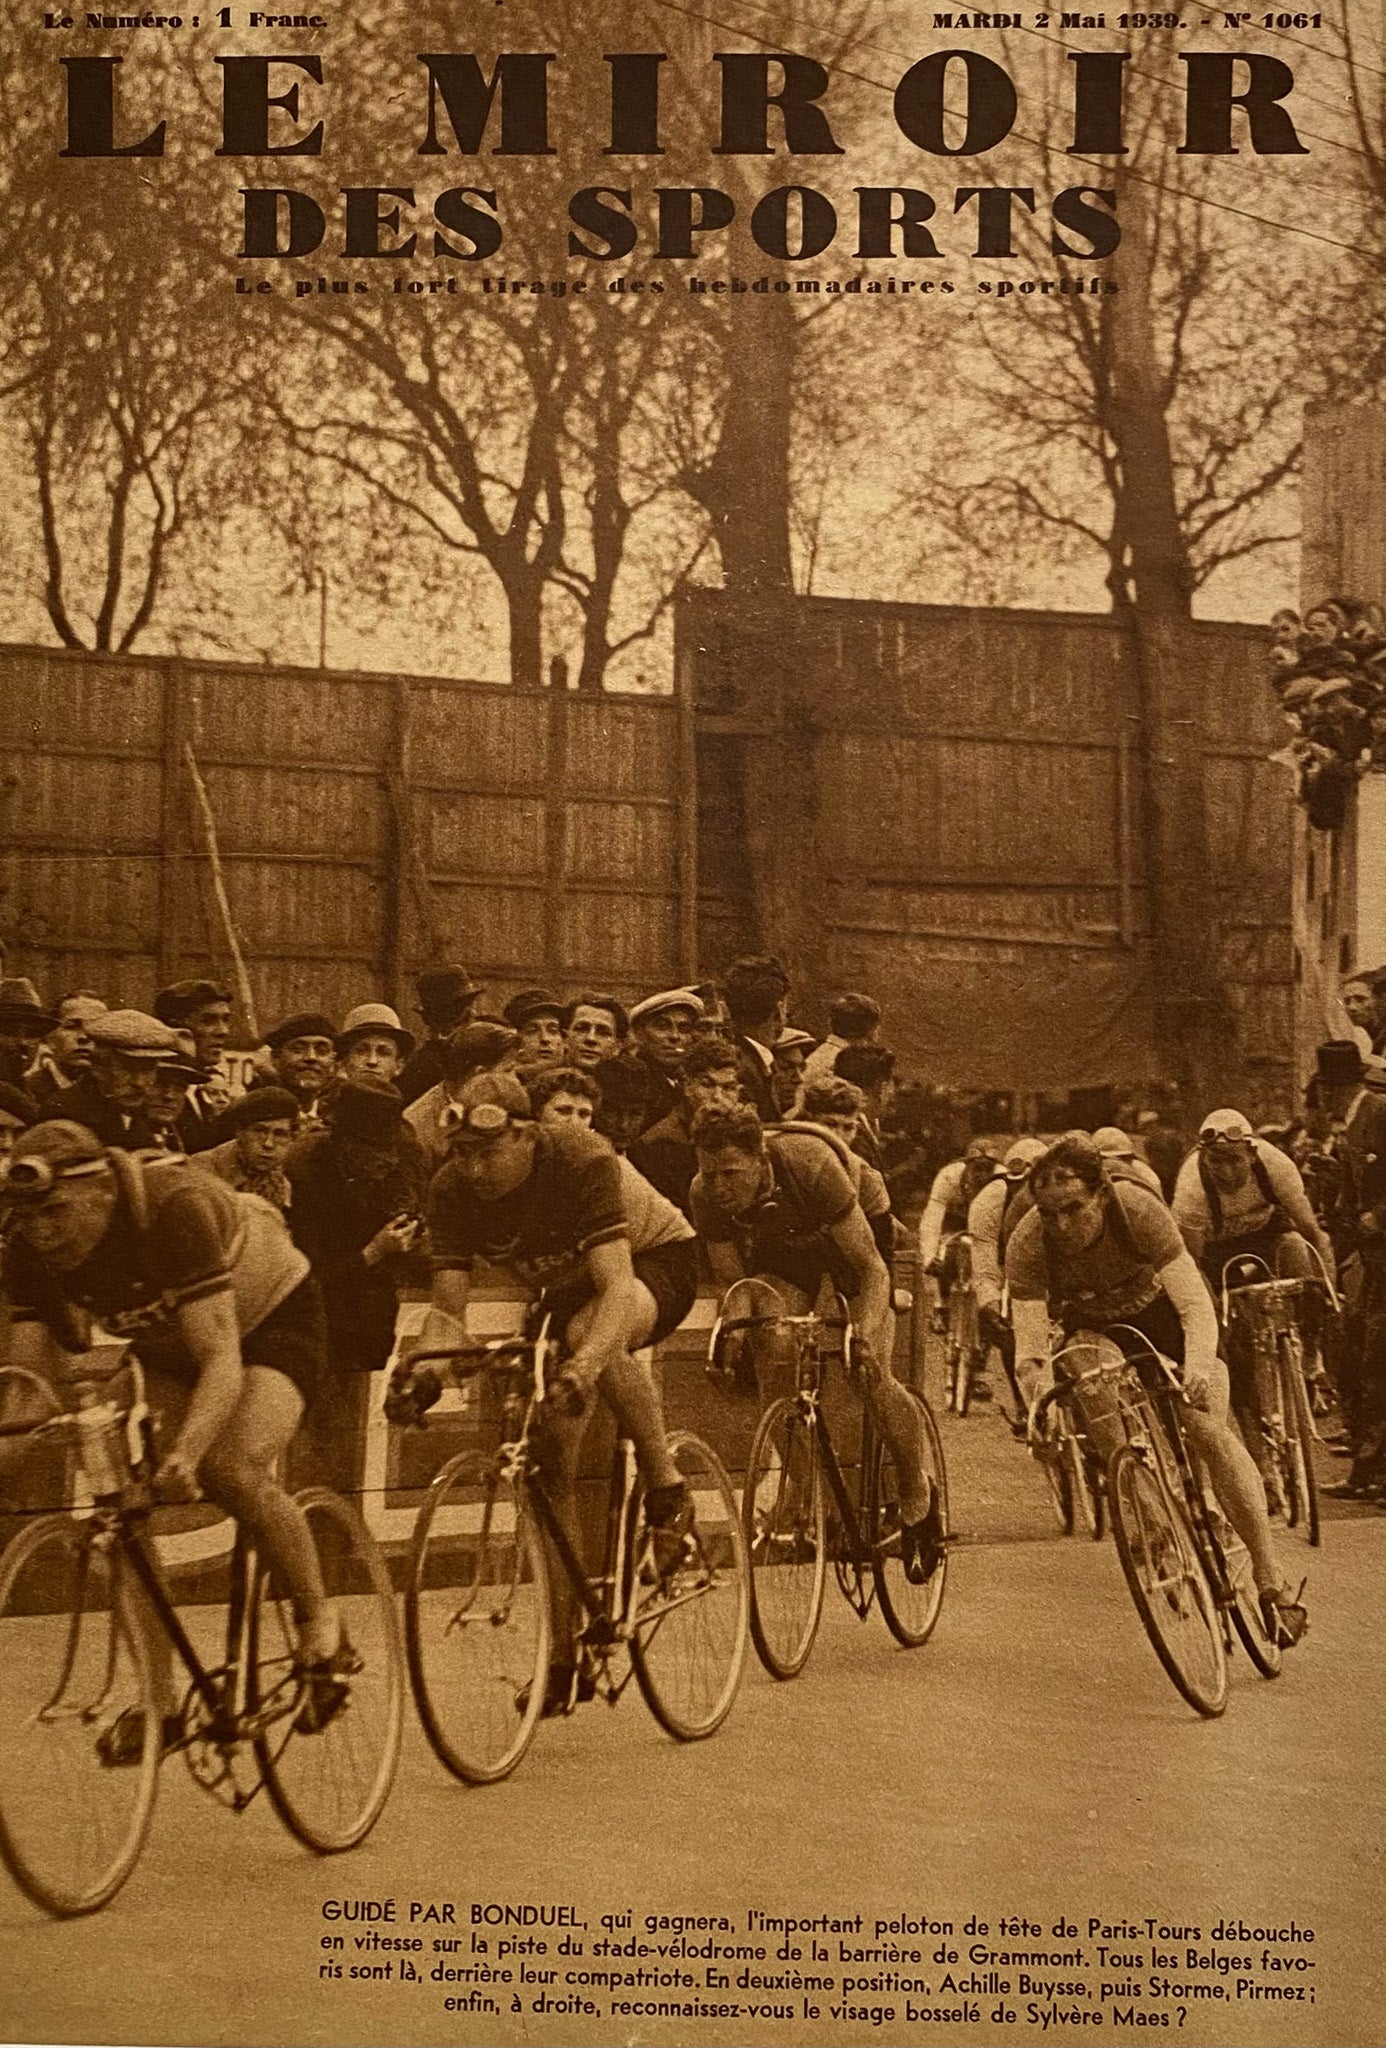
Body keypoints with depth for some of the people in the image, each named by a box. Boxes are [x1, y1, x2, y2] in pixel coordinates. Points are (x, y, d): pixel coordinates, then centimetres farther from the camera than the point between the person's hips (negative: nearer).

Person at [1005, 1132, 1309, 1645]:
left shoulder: (1139, 1209, -35)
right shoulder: (1027, 1244, -31)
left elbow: (1195, 1304, -39)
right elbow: (1029, 1343, -36)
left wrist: (1199, 1367, -57)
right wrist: (1040, 1406, -55)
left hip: (1158, 1309, -2)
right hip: (1091, 1324, 3)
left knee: (1208, 1429, -18)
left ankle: (1272, 1582, -15)